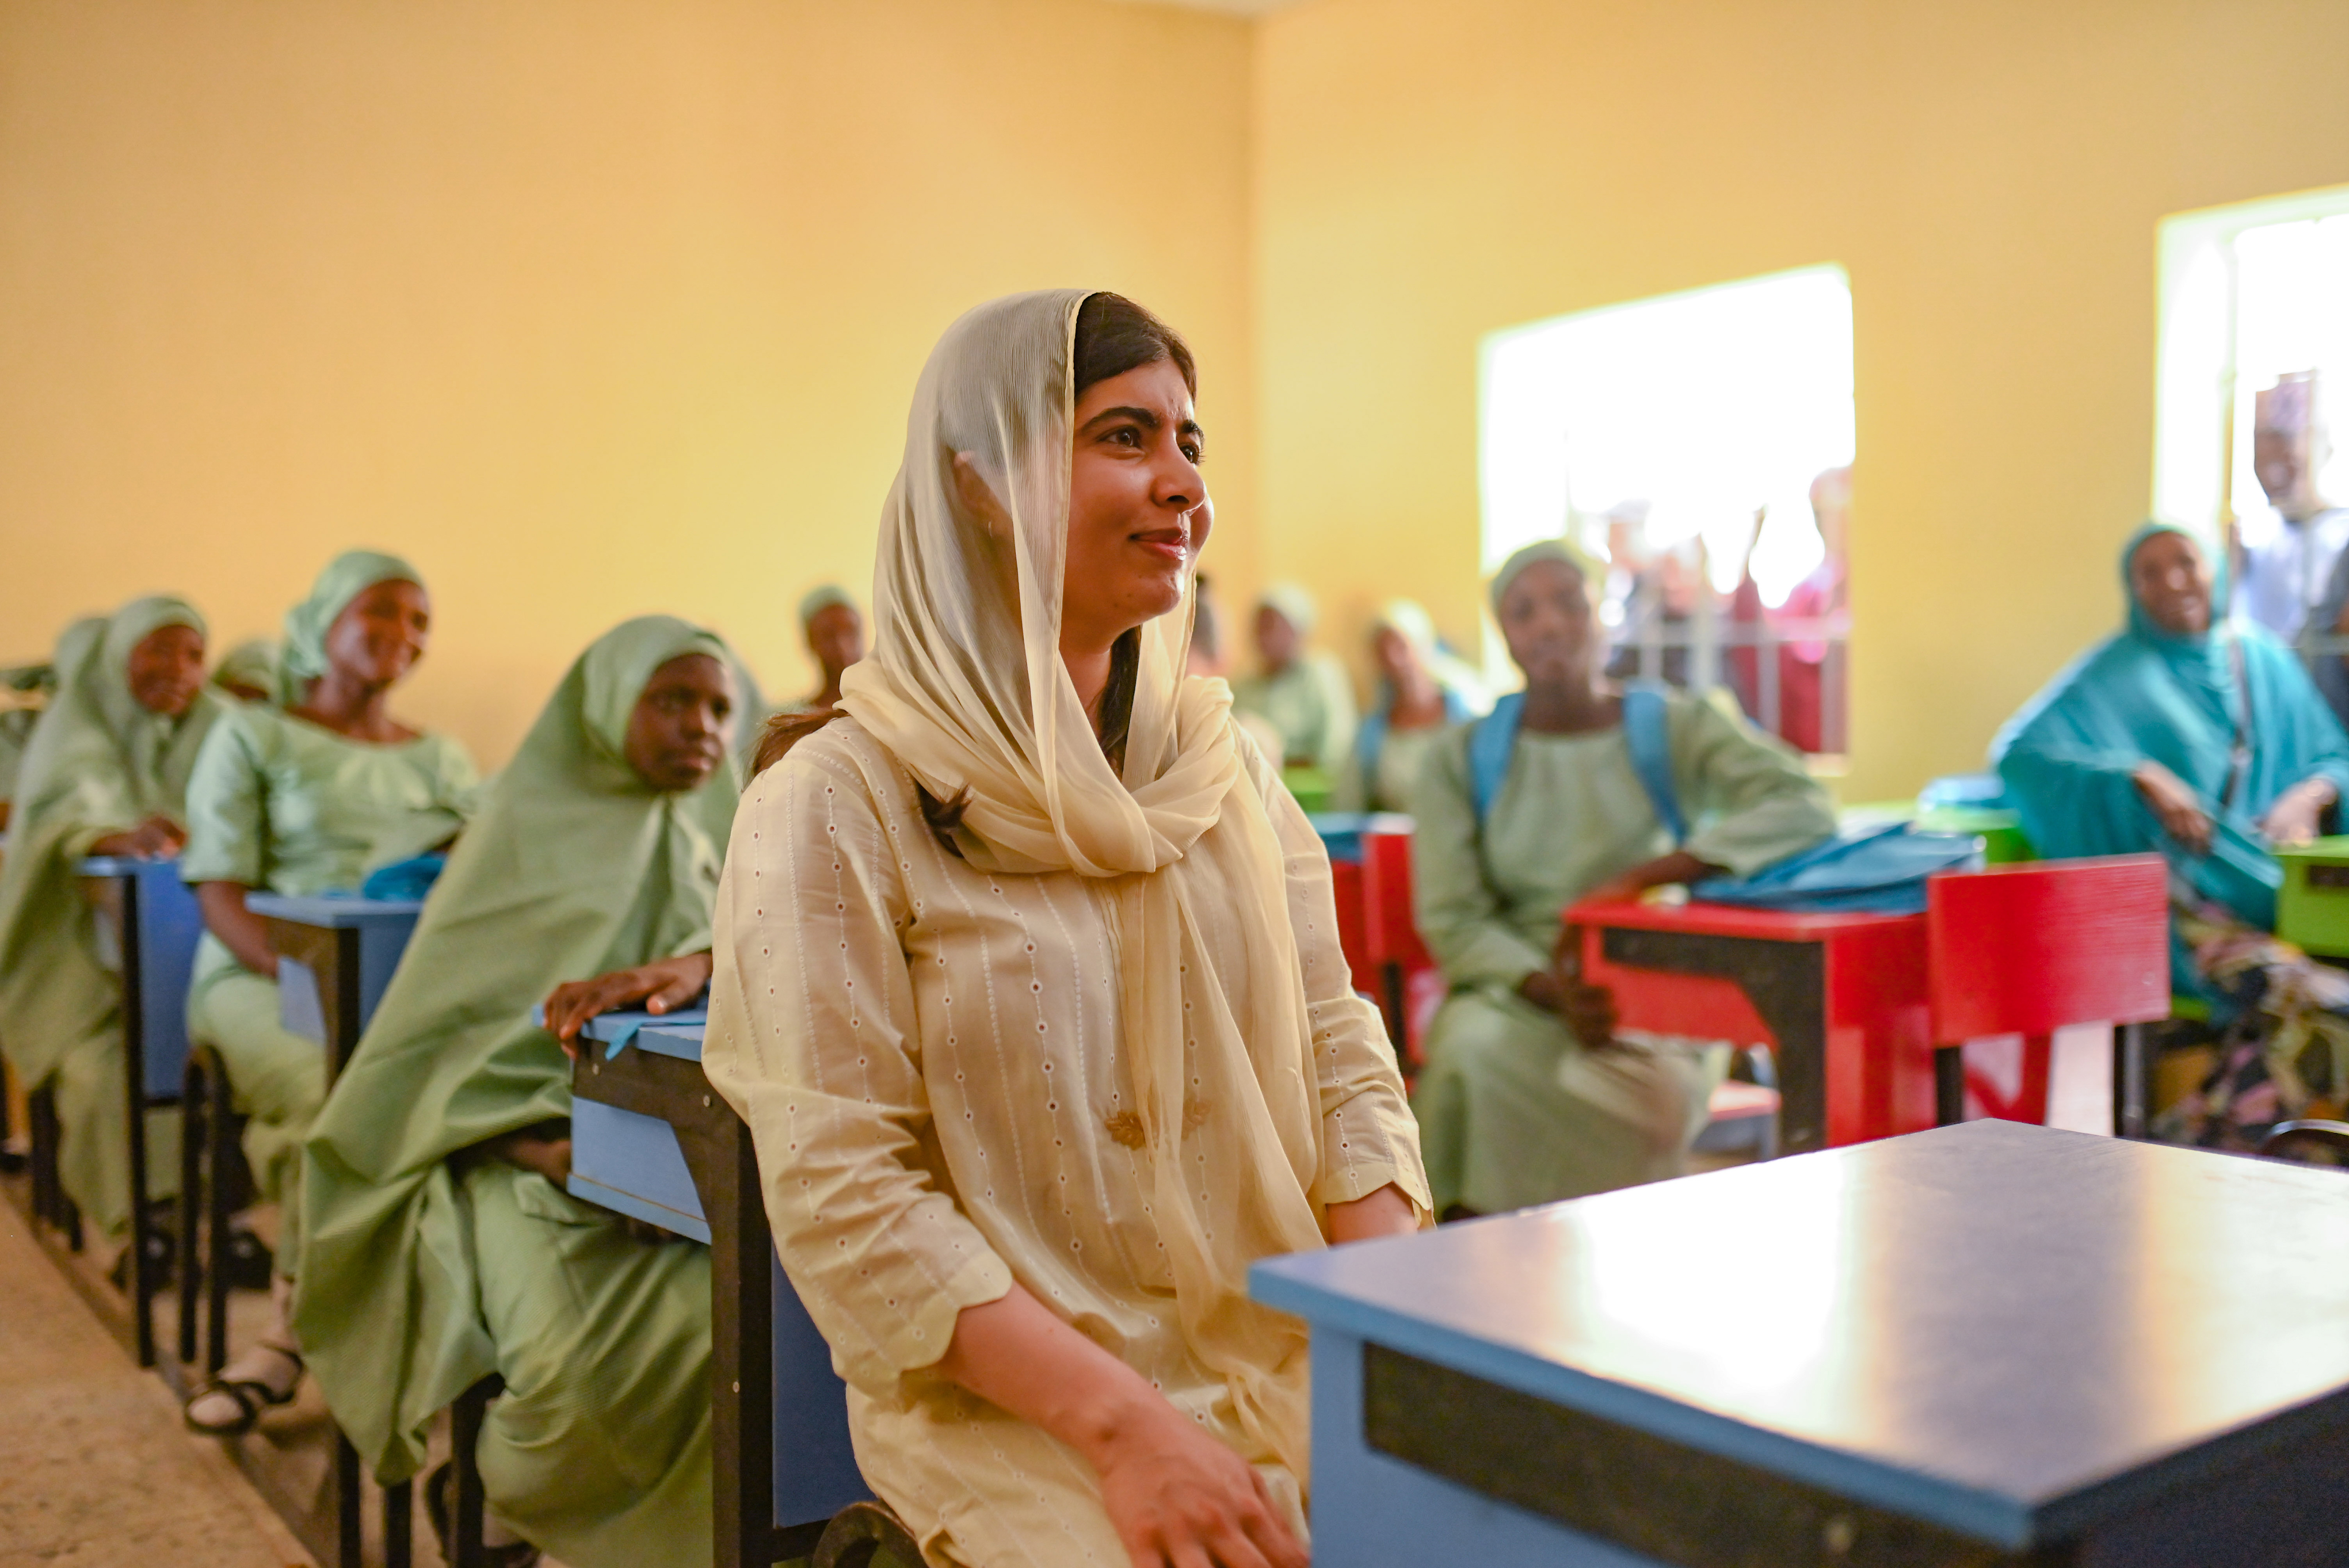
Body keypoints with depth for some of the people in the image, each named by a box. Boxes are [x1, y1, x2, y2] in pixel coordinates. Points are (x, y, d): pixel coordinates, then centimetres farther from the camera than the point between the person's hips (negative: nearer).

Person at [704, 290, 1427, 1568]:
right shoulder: (835, 809, -9)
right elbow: (841, 1201, -12)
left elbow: (1341, 1058, 7)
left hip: (1292, 1358, 5)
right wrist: (1120, 1420, -21)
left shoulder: (1227, 766, 9)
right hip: (1012, 1405, -5)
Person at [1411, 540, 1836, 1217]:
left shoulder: (1677, 728, 1)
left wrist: (1639, 878, -25)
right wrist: (1551, 989, -23)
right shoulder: (1461, 759, 4)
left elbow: (1806, 810, -15)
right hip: (1514, 990, 1)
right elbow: (1451, 920, -3)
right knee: (1475, 1050, -34)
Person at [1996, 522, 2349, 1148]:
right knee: (2287, 991, -32)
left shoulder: (2263, 660, 17)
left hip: (2271, 879, 5)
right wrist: (2141, 777, -20)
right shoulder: (2115, 675, 3)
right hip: (2177, 897, -5)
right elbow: (2018, 754, -10)